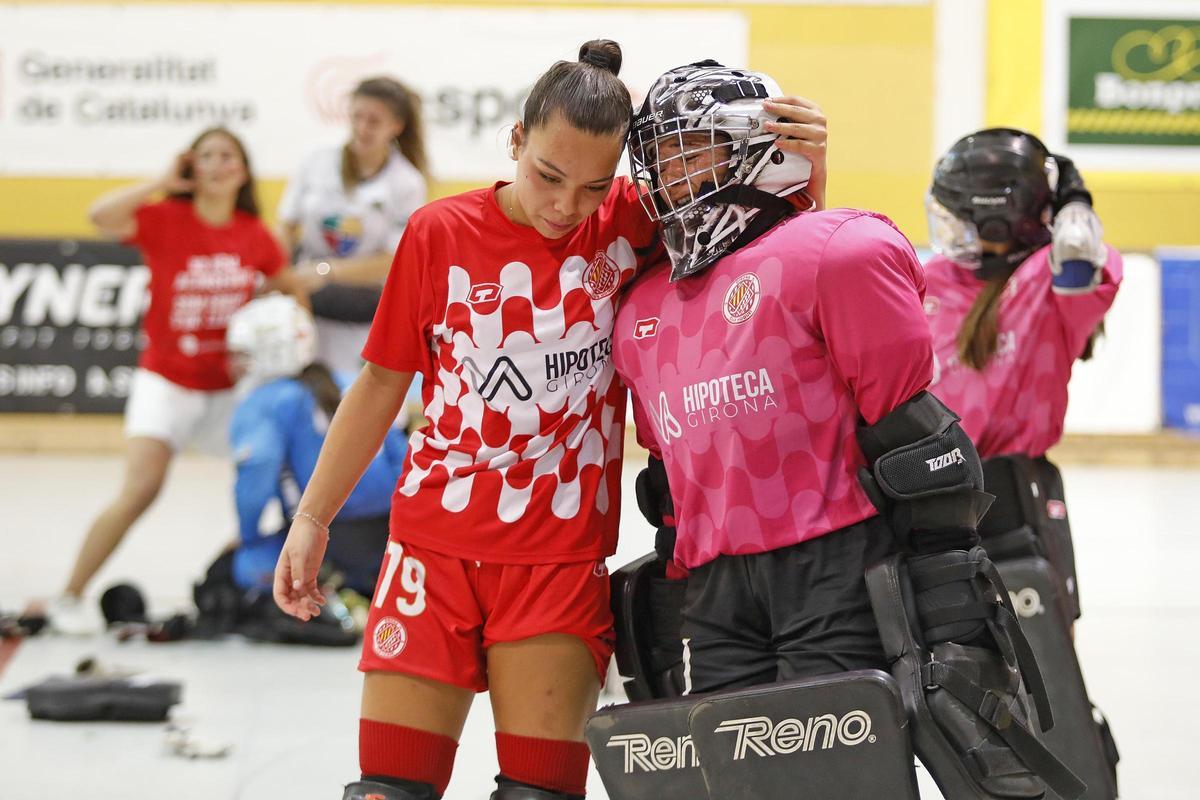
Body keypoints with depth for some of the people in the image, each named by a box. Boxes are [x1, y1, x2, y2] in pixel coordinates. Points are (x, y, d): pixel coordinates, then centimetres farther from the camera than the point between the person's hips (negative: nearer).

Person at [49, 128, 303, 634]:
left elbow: (288, 289, 15)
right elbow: (101, 216, -29)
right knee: (142, 488, -19)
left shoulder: (254, 235, -1)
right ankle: (69, 598, -8)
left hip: (230, 387, 5)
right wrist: (164, 183, -23)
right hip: (166, 380, -5)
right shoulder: (166, 219, -11)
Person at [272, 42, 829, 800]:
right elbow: (382, 383, 7)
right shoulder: (440, 233, -4)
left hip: (563, 559, 0)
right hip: (435, 544, 0)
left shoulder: (630, 225, -4)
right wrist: (312, 519, 9)